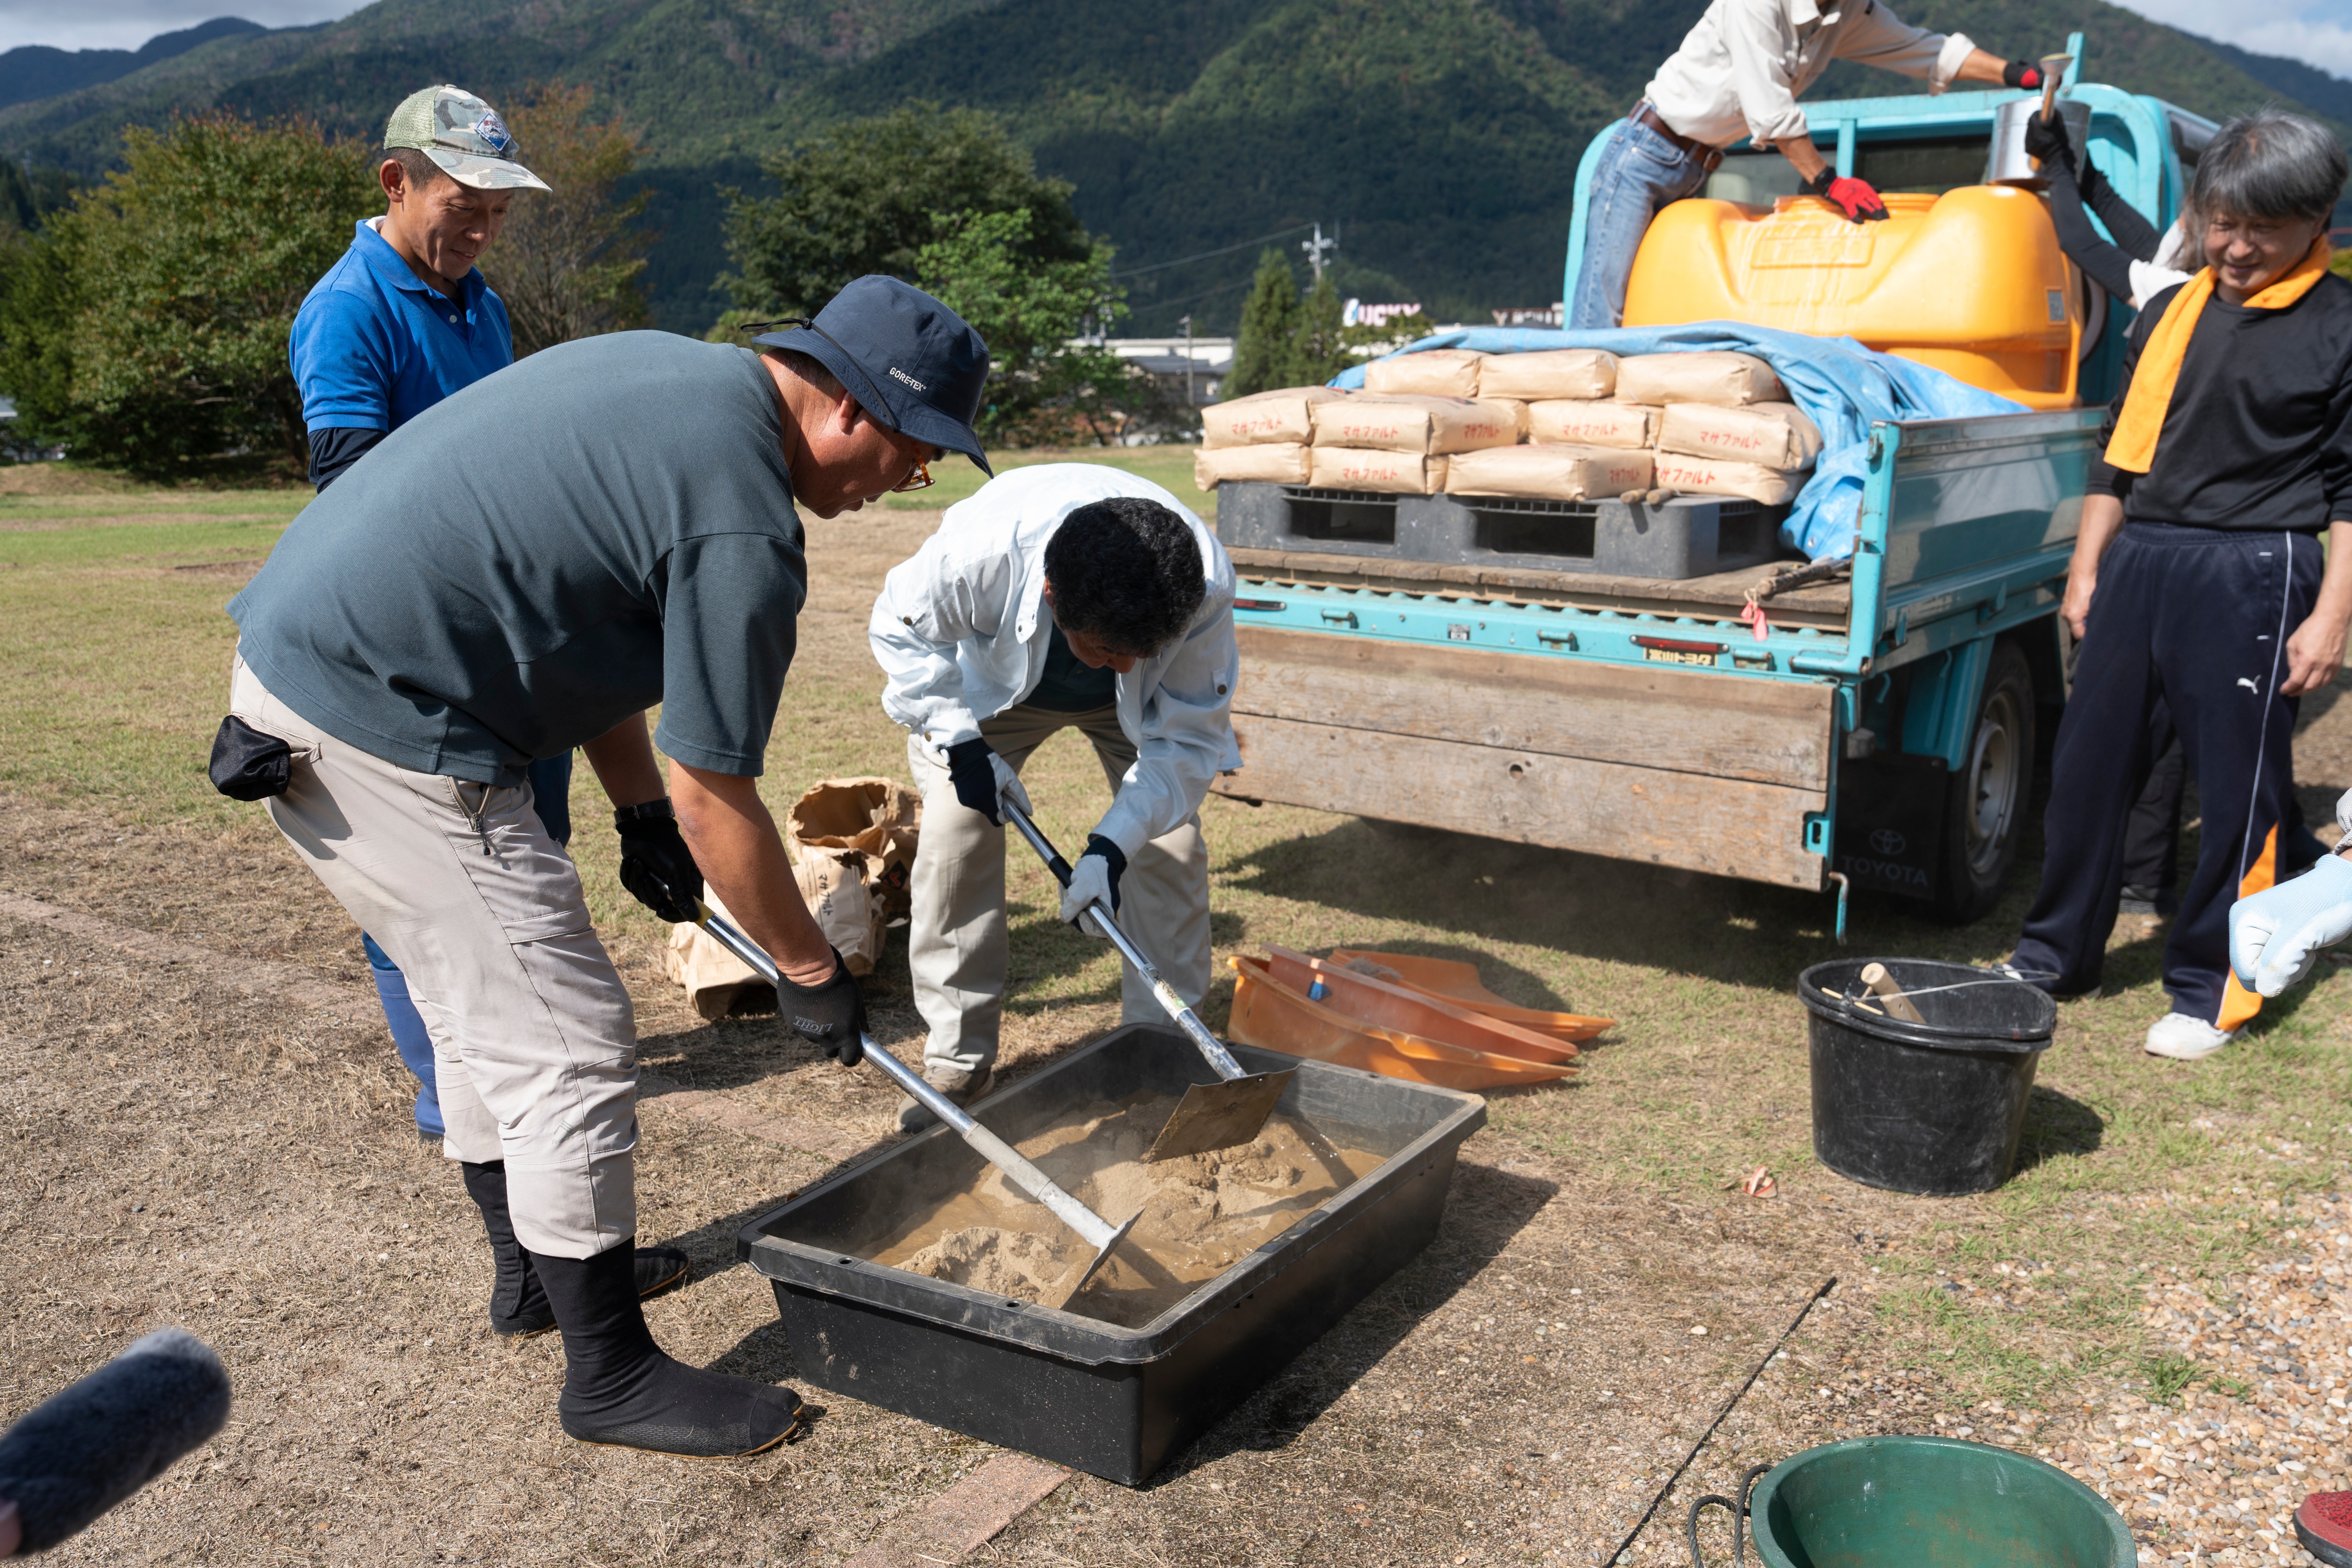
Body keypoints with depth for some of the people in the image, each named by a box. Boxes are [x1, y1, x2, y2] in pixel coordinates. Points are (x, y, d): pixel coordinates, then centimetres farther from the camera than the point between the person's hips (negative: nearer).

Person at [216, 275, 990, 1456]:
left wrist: (637, 810, 17)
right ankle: (610, 1374, 13)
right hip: (380, 729, -11)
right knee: (567, 1043, -2)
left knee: (484, 1004, 23)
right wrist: (810, 972, -2)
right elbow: (714, 799, -16)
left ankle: (537, 1266, 42)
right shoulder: (742, 527, -20)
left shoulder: (673, 372, 10)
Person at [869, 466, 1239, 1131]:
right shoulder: (978, 551, -45)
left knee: (1171, 846, -12)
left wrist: (1113, 844, -39)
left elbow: (1188, 738, -29)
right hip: (993, 679, 0)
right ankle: (957, 1057, 3)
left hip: (1141, 704, 1)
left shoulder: (1206, 587, -41)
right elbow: (901, 628, -21)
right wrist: (961, 744, -28)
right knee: (955, 836, -12)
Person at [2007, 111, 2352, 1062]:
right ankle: (2057, 955, 23)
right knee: (2088, 762, 9)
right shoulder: (2171, 313, 13)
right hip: (2139, 559, 5)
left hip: (2254, 575, -5)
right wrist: (2086, 571, 13)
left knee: (2238, 791, 2)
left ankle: (2211, 992, 15)